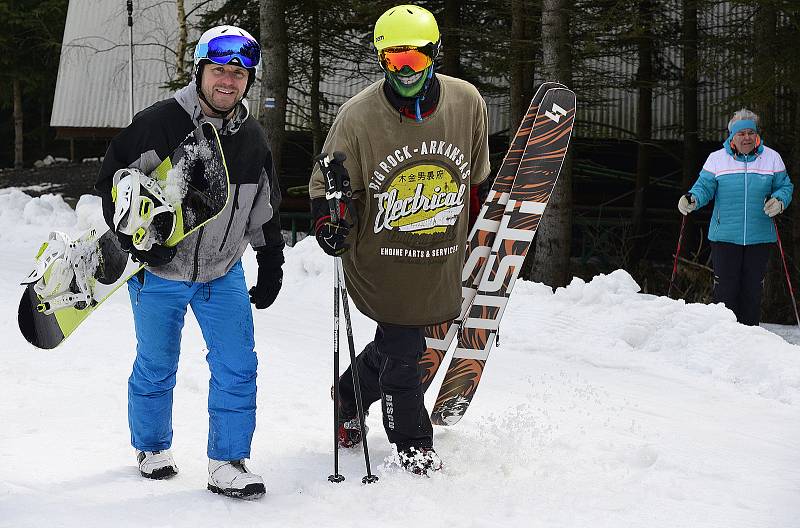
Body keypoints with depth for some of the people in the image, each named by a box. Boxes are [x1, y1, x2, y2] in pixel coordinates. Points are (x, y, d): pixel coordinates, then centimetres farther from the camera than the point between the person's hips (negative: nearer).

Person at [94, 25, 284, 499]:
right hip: (158, 270, -3)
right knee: (156, 366, 11)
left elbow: (265, 209, 12)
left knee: (238, 366, -3)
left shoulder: (254, 139, 1)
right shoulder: (159, 123, -15)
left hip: (223, 273, 3)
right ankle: (152, 447, 34)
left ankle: (227, 463, 7)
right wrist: (138, 238, -18)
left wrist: (271, 266, 12)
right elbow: (113, 182, -9)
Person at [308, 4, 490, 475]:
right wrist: (327, 220, -21)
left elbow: (477, 176, 11)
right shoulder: (358, 116, -15)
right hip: (382, 256, -3)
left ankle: (350, 398, 43)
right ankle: (413, 445, 20)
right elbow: (327, 181, -2)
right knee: (403, 348, -1)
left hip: (442, 259, 4)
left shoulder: (467, 102, -6)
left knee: (400, 344, 15)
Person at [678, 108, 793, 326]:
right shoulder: (717, 159, 3)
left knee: (752, 289, 7)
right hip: (724, 236, -1)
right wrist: (692, 199, -21)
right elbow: (704, 187, 1)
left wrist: (779, 201, -12)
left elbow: (785, 187, 10)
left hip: (759, 237, 1)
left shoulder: (771, 158, 6)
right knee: (725, 288, -3)